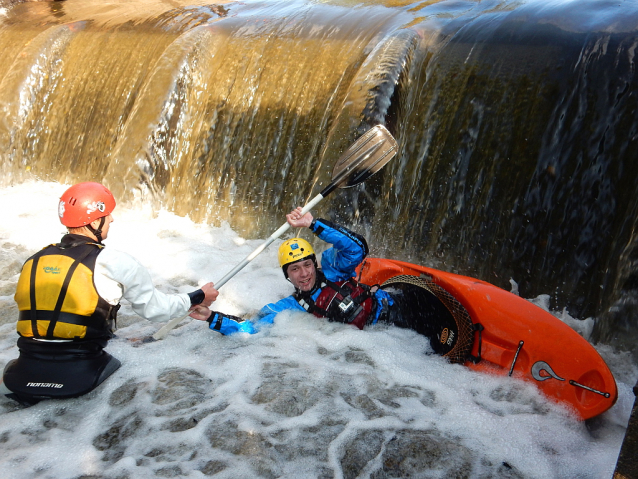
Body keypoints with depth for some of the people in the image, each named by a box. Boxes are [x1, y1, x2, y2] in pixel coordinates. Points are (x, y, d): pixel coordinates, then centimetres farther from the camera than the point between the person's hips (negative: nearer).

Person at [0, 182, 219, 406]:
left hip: (25, 378, 3)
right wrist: (199, 297, 19)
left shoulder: (34, 261, 6)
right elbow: (155, 308, 2)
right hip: (81, 377, -3)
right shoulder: (114, 262, -8)